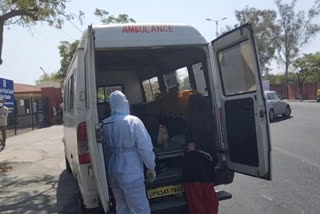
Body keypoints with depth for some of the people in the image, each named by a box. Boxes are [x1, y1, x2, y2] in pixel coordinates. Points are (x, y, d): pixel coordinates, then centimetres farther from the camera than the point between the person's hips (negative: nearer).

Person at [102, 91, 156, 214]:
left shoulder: (104, 124, 0)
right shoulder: (133, 121, -16)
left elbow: (105, 149, 7)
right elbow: (145, 148, -15)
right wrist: (151, 167, -1)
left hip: (112, 173, 6)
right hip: (131, 174, -6)